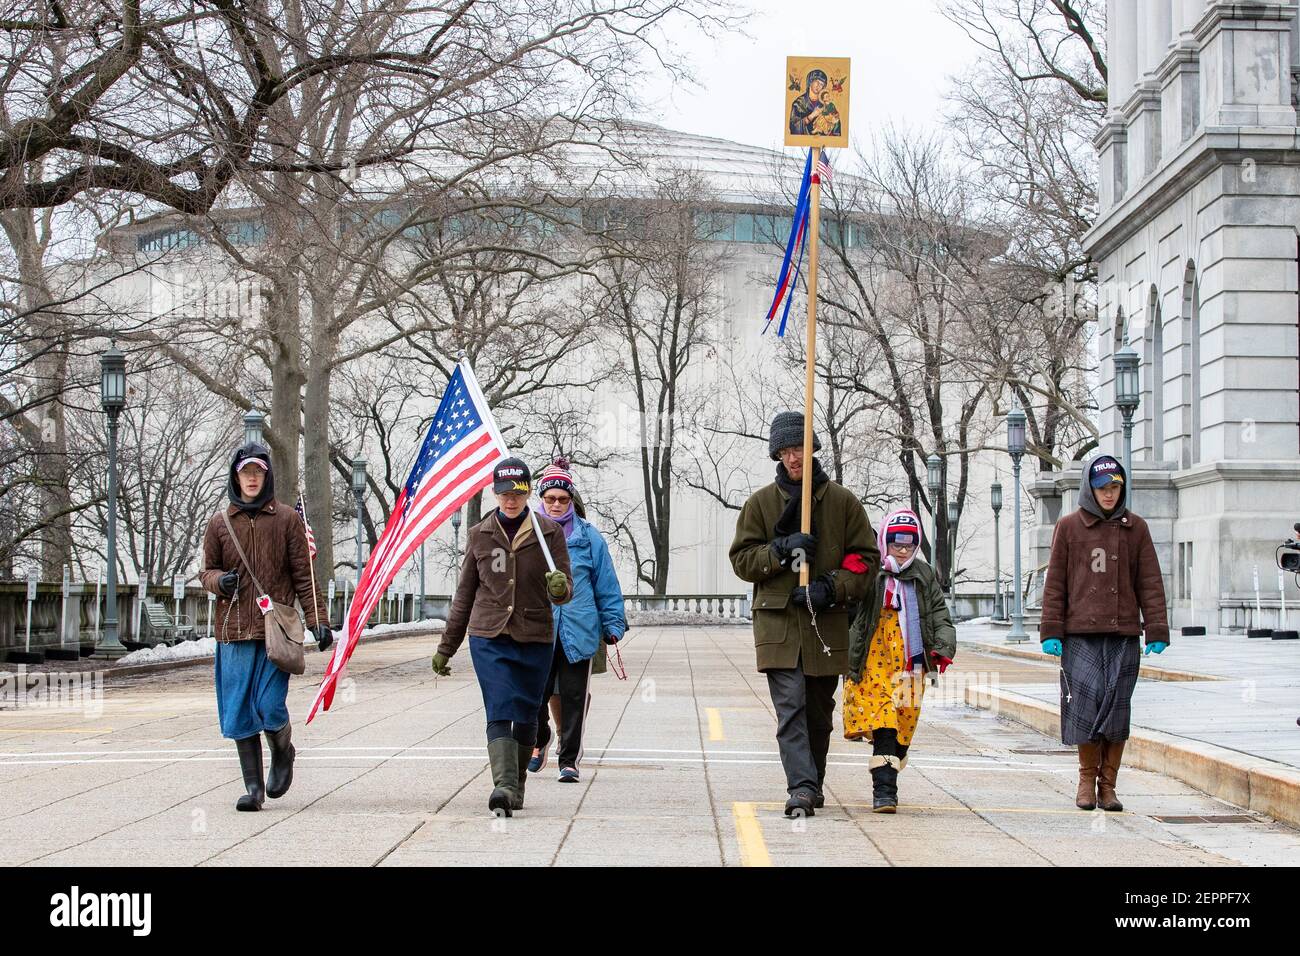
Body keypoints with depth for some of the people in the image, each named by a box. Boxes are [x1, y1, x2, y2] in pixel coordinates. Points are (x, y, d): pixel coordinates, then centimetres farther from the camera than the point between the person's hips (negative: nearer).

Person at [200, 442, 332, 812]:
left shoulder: (286, 519, 5)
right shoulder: (220, 523, 10)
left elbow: (304, 573, 5)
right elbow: (207, 571, 18)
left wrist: (318, 620, -2)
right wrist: (219, 581, -7)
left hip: (277, 628, -2)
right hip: (234, 631, 2)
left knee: (270, 707, -10)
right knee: (239, 712, 0)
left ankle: (283, 753, 22)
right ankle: (253, 787, 10)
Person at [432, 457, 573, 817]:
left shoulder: (549, 532, 2)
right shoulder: (479, 535, 8)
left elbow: (565, 590, 0)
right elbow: (464, 595, 15)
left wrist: (559, 588, -25)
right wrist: (446, 646, 16)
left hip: (535, 638, 0)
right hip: (489, 638, 0)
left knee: (526, 717, 6)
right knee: (500, 711, -15)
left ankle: (517, 786, 23)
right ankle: (503, 787, -27)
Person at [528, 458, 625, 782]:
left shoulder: (588, 535, 4)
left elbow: (606, 583, 8)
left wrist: (612, 624, 6)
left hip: (578, 631, 0)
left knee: (573, 697, 3)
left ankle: (569, 759, 14)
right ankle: (540, 740, 29)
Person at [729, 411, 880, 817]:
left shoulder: (842, 501, 6)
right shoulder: (761, 502, 7)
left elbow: (866, 557, 6)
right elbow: (742, 559, 6)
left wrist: (831, 588, -9)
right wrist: (781, 550, -13)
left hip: (826, 623, 1)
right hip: (777, 621, -1)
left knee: (819, 711, 11)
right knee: (790, 706, -14)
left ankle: (813, 786, 26)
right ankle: (802, 787, -19)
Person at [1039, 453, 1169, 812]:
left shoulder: (1135, 528, 11)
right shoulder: (1069, 527, 6)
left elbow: (1150, 583, 9)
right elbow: (1055, 582, 6)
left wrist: (1157, 631, 2)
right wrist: (1051, 631, -1)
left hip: (1124, 635, 2)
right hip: (1080, 635, -1)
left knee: (1117, 708, 0)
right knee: (1086, 700, -9)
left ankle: (1107, 785, 10)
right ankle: (1087, 779, 8)